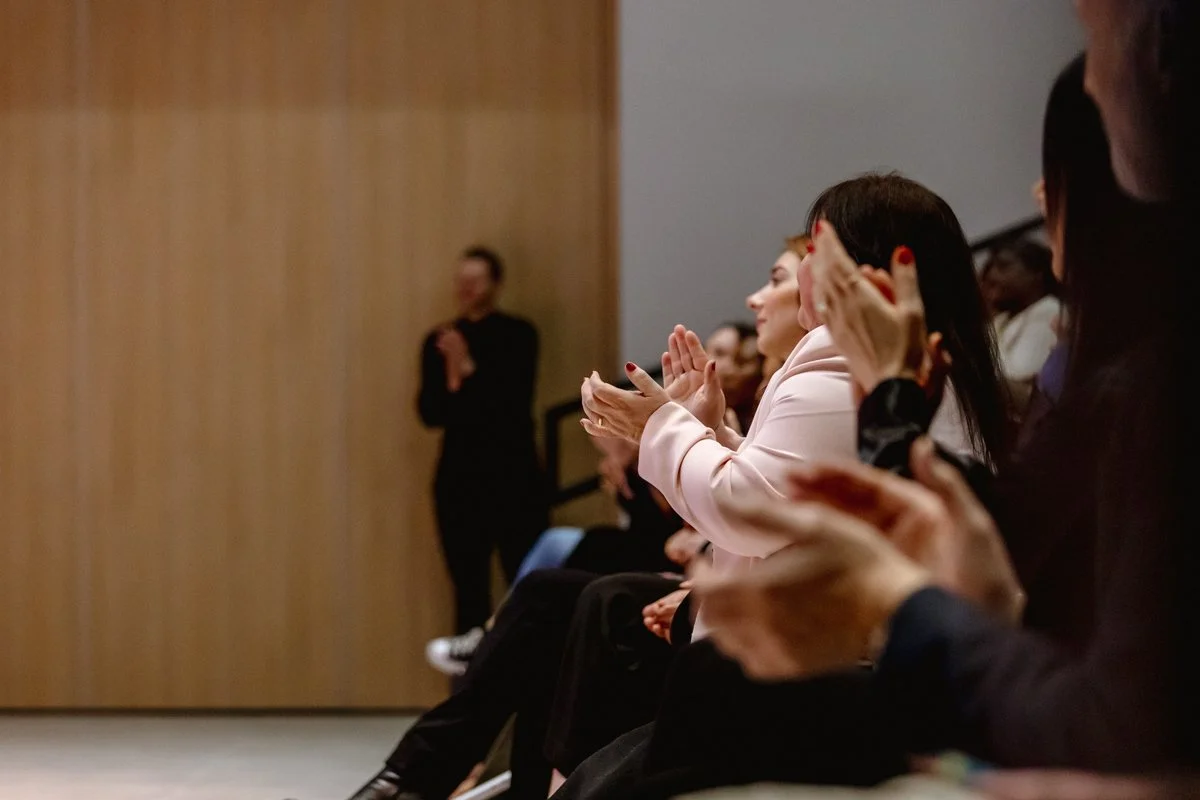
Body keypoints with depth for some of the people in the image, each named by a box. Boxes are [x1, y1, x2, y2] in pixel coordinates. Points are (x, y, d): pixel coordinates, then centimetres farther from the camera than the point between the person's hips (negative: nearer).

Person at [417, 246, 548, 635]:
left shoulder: (519, 335, 0)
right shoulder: (440, 342, 9)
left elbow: (516, 404, -10)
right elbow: (430, 413, 0)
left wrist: (470, 369, -17)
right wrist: (452, 377, -16)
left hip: (514, 476, -3)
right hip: (460, 478, 3)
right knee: (469, 590, 0)